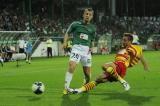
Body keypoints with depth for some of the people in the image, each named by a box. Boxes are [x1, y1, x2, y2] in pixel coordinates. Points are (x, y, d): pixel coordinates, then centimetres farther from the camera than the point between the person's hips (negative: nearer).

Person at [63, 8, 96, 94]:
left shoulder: (93, 28, 12)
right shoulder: (75, 24, 3)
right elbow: (67, 33, 11)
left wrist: (91, 47, 6)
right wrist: (65, 42, -5)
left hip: (86, 50, 4)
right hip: (77, 47, -4)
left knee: (87, 73, 6)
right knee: (72, 66, -26)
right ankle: (66, 88, -16)